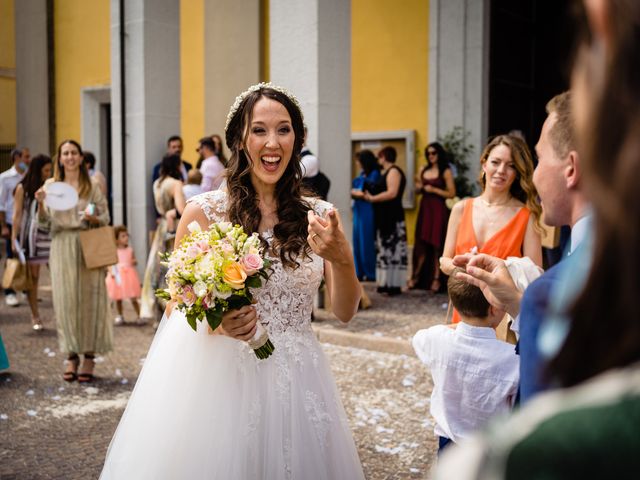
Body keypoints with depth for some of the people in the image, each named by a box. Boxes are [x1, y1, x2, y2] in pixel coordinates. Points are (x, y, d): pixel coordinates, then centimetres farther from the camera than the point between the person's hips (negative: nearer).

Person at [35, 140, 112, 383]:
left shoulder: (92, 185, 5)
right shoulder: (51, 184, 8)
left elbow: (105, 217, 5)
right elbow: (44, 219, 3)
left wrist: (93, 218, -16)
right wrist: (40, 203, -17)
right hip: (61, 246, 1)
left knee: (89, 298, -1)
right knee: (65, 299, 0)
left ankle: (89, 356, 7)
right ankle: (71, 356, 10)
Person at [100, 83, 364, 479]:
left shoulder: (318, 216, 0)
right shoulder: (204, 212, -6)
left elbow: (345, 311, -2)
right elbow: (175, 306, 1)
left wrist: (342, 260, -21)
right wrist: (215, 321, -19)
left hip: (295, 382, 2)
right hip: (219, 375, -2)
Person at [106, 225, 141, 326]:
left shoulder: (130, 250, 3)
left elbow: (134, 261, 13)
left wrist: (134, 262, -10)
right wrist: (111, 272, -16)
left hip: (129, 275, 0)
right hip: (117, 276, 0)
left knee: (133, 298, -1)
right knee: (118, 299, 9)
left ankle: (139, 316, 7)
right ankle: (120, 317, 23)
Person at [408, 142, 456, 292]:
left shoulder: (445, 171, -5)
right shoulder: (424, 170, 11)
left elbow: (451, 193, -9)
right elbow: (418, 190, 19)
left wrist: (433, 189, -13)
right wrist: (419, 186, -3)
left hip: (438, 210, -5)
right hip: (424, 209, 5)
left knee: (436, 245, -2)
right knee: (421, 244, 6)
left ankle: (436, 278, 4)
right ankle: (416, 276, 11)